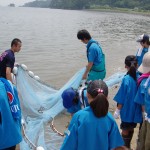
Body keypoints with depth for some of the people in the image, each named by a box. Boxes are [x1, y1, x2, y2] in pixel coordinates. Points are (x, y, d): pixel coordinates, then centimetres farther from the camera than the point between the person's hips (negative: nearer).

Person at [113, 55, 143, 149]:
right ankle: (128, 146, 39)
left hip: (127, 109, -4)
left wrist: (118, 110, -5)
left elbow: (122, 98, -17)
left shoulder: (126, 79, -22)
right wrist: (141, 109, 13)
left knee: (125, 129, 13)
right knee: (131, 128, 21)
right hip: (136, 109, 4)